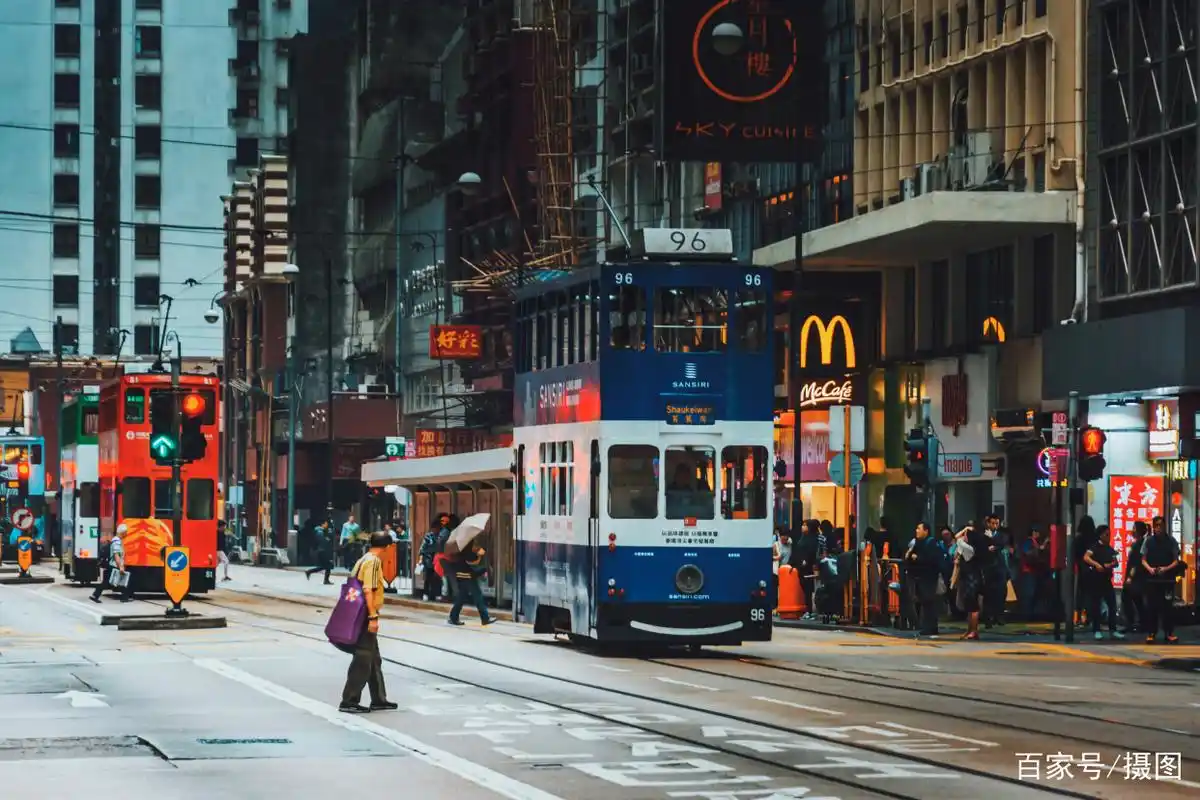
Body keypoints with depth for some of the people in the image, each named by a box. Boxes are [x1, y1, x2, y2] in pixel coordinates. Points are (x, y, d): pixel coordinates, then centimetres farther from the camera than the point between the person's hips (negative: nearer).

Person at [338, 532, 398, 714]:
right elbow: (368, 590, -23)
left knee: (374, 660, 16)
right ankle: (349, 701, -5)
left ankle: (379, 699, 22)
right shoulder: (373, 562, -14)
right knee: (363, 660, -6)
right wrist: (373, 617, -24)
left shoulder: (363, 560, 14)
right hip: (366, 616, -10)